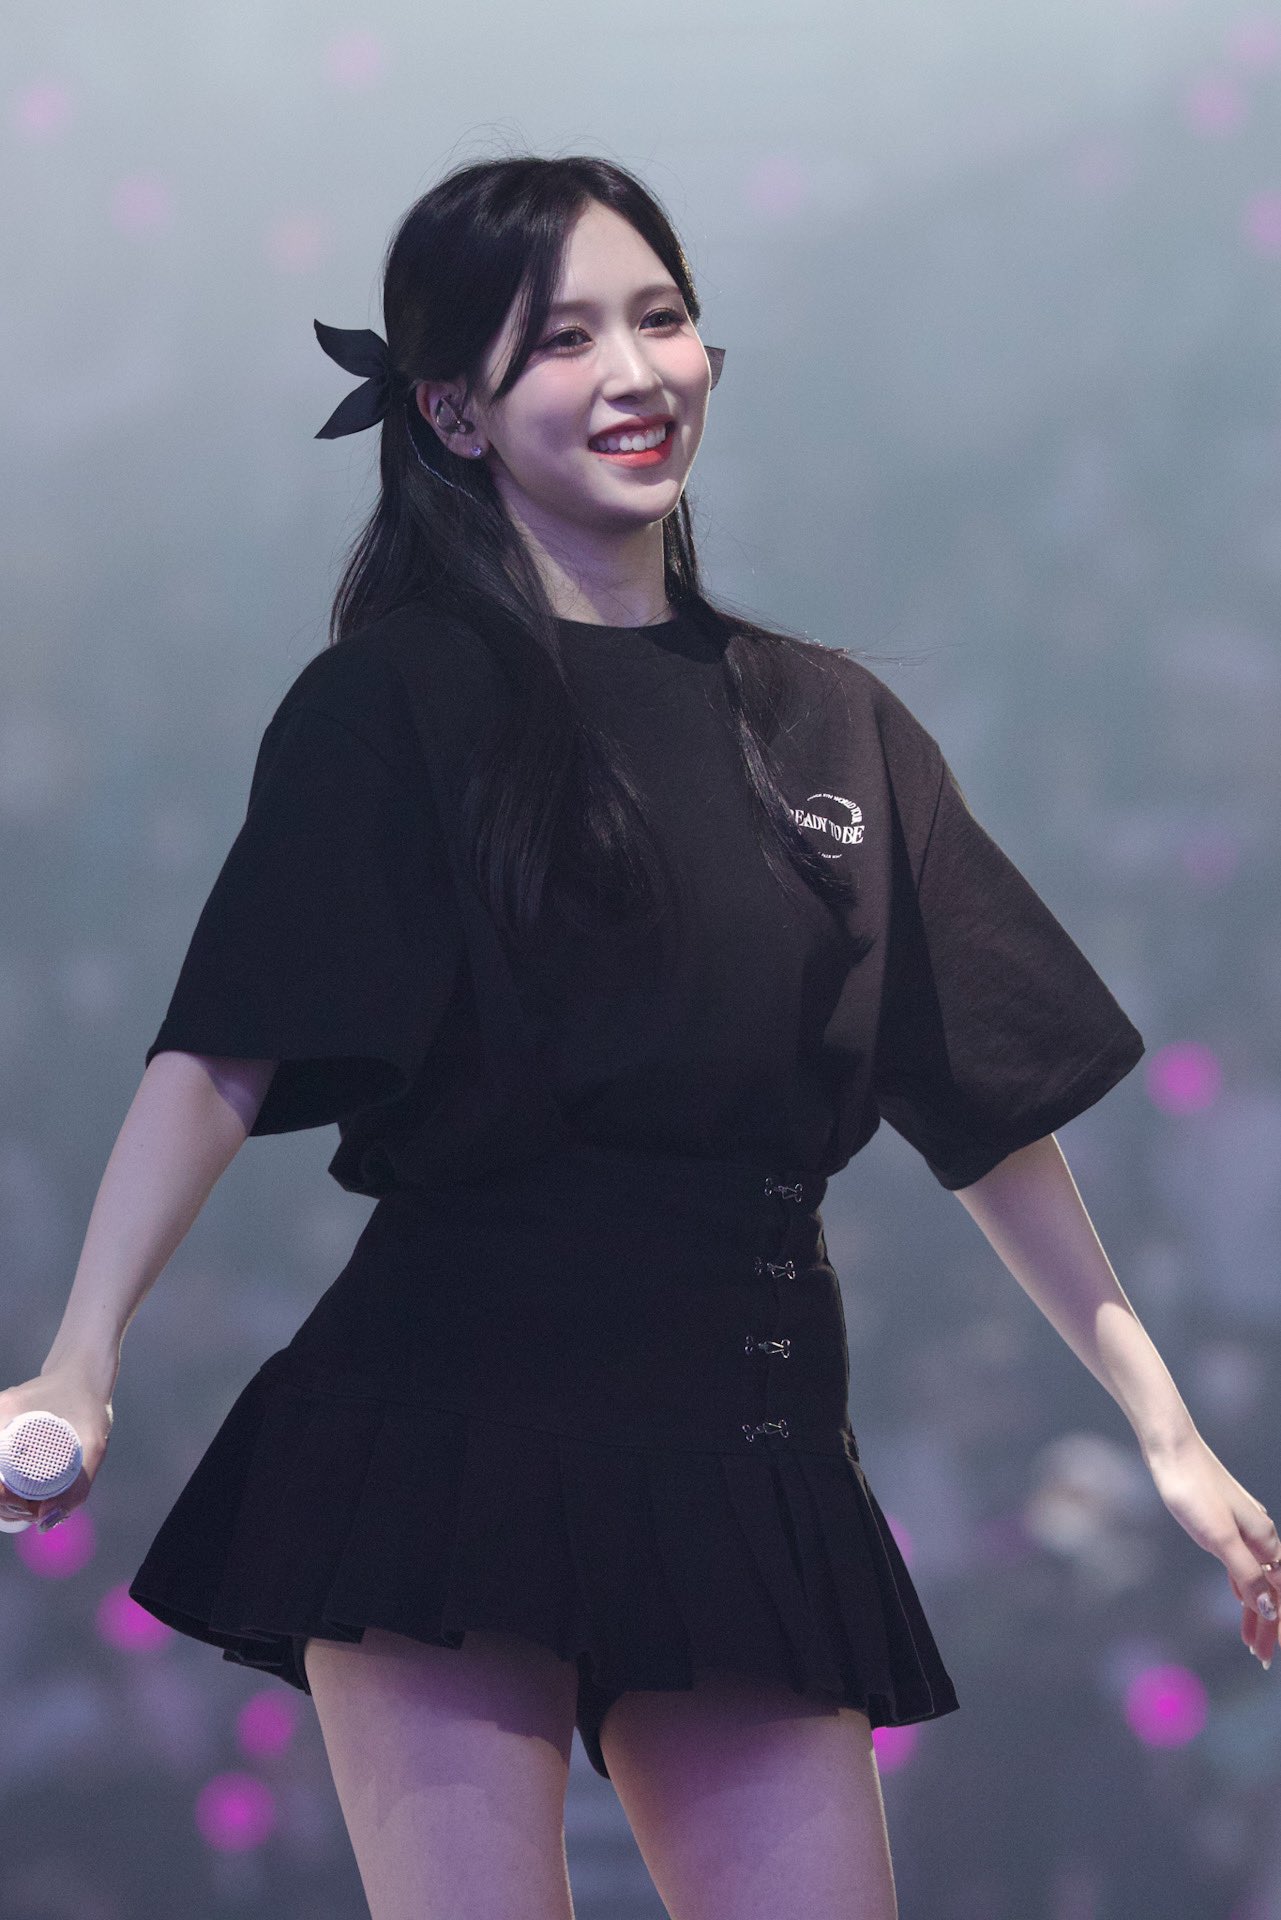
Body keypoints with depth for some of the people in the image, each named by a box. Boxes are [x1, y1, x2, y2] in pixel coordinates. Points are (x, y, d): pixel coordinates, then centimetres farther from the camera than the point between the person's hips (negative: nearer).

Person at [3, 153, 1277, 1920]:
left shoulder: (830, 722, 15)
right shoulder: (400, 700, 1)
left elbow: (990, 1100, 18)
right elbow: (227, 1050, -10)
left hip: (754, 1454, 5)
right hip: (457, 1420, -4)